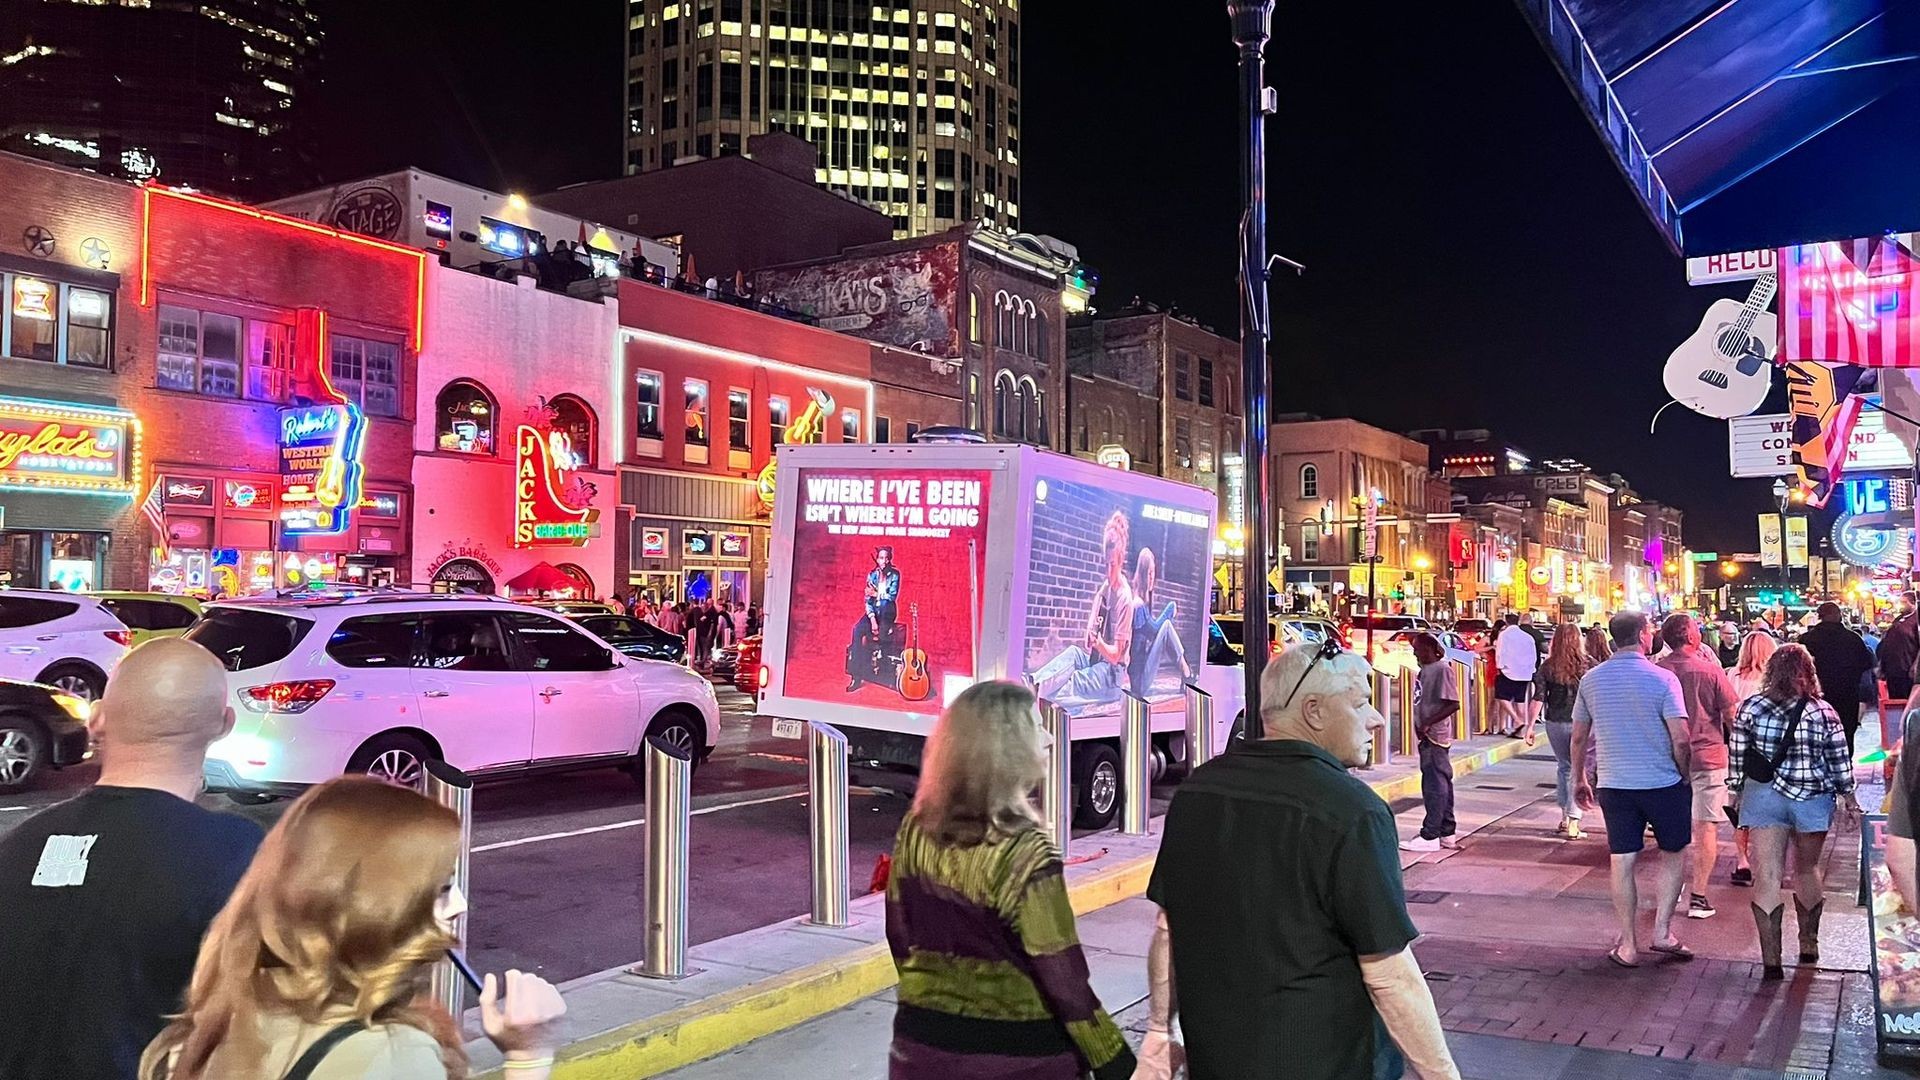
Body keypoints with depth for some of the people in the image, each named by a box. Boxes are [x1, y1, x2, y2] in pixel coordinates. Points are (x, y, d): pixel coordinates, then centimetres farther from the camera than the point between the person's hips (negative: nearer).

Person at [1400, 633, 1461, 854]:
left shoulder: (1442, 670, -14)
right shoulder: (1425, 670, 13)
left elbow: (1453, 704, -19)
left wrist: (1427, 723, -21)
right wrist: (1422, 727, 9)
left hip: (1435, 736, -9)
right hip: (1428, 737, 9)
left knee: (1435, 786, -5)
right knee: (1441, 784, 14)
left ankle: (1430, 837, -2)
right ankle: (1446, 833, 22)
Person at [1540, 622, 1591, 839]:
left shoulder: (1548, 667, -3)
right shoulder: (1588, 664, -5)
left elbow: (1539, 698, -5)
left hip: (1556, 724, 2)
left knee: (1563, 767, 20)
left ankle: (1564, 817, 23)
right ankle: (1573, 823, -1)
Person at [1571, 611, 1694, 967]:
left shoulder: (1591, 680, 2)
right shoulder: (1662, 679, -10)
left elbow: (1579, 738, 8)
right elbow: (1680, 739, -15)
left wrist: (1579, 779, 19)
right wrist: (1684, 776, 1)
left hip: (1614, 784, 3)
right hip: (1663, 782, -2)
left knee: (1622, 862, 6)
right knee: (1674, 853, 17)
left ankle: (1628, 945, 12)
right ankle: (1662, 932, 14)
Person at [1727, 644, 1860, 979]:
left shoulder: (1750, 708, -8)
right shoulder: (1824, 712, -8)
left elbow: (1737, 757, -3)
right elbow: (1840, 762, -1)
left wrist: (1737, 793, 9)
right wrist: (1849, 800, 12)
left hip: (1763, 797, -1)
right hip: (1813, 800, 1)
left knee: (1767, 876, 1)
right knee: (1807, 869, 20)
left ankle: (1771, 959, -1)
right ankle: (1808, 945, 34)